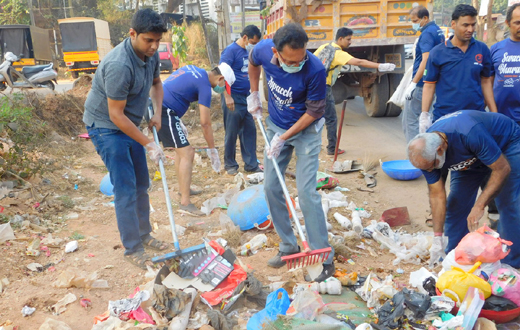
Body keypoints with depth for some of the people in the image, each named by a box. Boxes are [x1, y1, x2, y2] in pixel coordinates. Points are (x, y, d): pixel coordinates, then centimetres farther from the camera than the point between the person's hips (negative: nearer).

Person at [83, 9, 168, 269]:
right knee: (126, 189, -8)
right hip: (106, 127, -8)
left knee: (142, 184, 13)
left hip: (128, 125, 8)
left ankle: (144, 235, 29)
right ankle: (132, 250, 4)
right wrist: (149, 145, -24)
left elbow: (156, 83, 15)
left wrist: (157, 112, -2)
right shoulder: (119, 65, -31)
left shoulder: (151, 54, -6)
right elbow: (116, 115, -28)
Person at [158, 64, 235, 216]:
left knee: (181, 148, 22)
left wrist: (178, 121, 23)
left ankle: (183, 189, 34)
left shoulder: (192, 69, 15)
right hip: (165, 111, -10)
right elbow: (205, 123, -11)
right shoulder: (204, 86, -11)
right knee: (187, 153, -10)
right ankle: (185, 203, -11)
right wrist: (212, 150, -2)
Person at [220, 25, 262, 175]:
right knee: (232, 133, 2)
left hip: (246, 97, 7)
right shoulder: (231, 50, -10)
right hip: (233, 98, -7)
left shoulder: (248, 51, 12)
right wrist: (227, 96, -21)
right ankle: (230, 164, 17)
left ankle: (251, 164, 18)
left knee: (250, 130, 9)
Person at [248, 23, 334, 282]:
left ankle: (324, 258, 2)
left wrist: (283, 138, -18)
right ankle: (288, 246, 23)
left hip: (306, 129, -5)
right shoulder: (263, 50, -19)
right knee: (271, 187, 7)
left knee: (306, 192, -11)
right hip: (276, 126, 5)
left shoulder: (315, 69, -31)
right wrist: (254, 95, 8)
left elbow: (314, 112, -19)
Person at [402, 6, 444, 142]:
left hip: (421, 84, -10)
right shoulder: (438, 31, 15)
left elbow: (425, 60, -24)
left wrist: (413, 83, -25)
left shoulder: (427, 33, -14)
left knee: (410, 120, -3)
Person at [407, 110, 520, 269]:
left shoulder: (470, 134, -43)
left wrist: (479, 206, -37)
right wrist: (438, 238, -19)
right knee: (456, 204, -1)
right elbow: (437, 195, -18)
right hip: (472, 157, 5)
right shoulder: (426, 153, -24)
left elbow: (502, 169, -34)